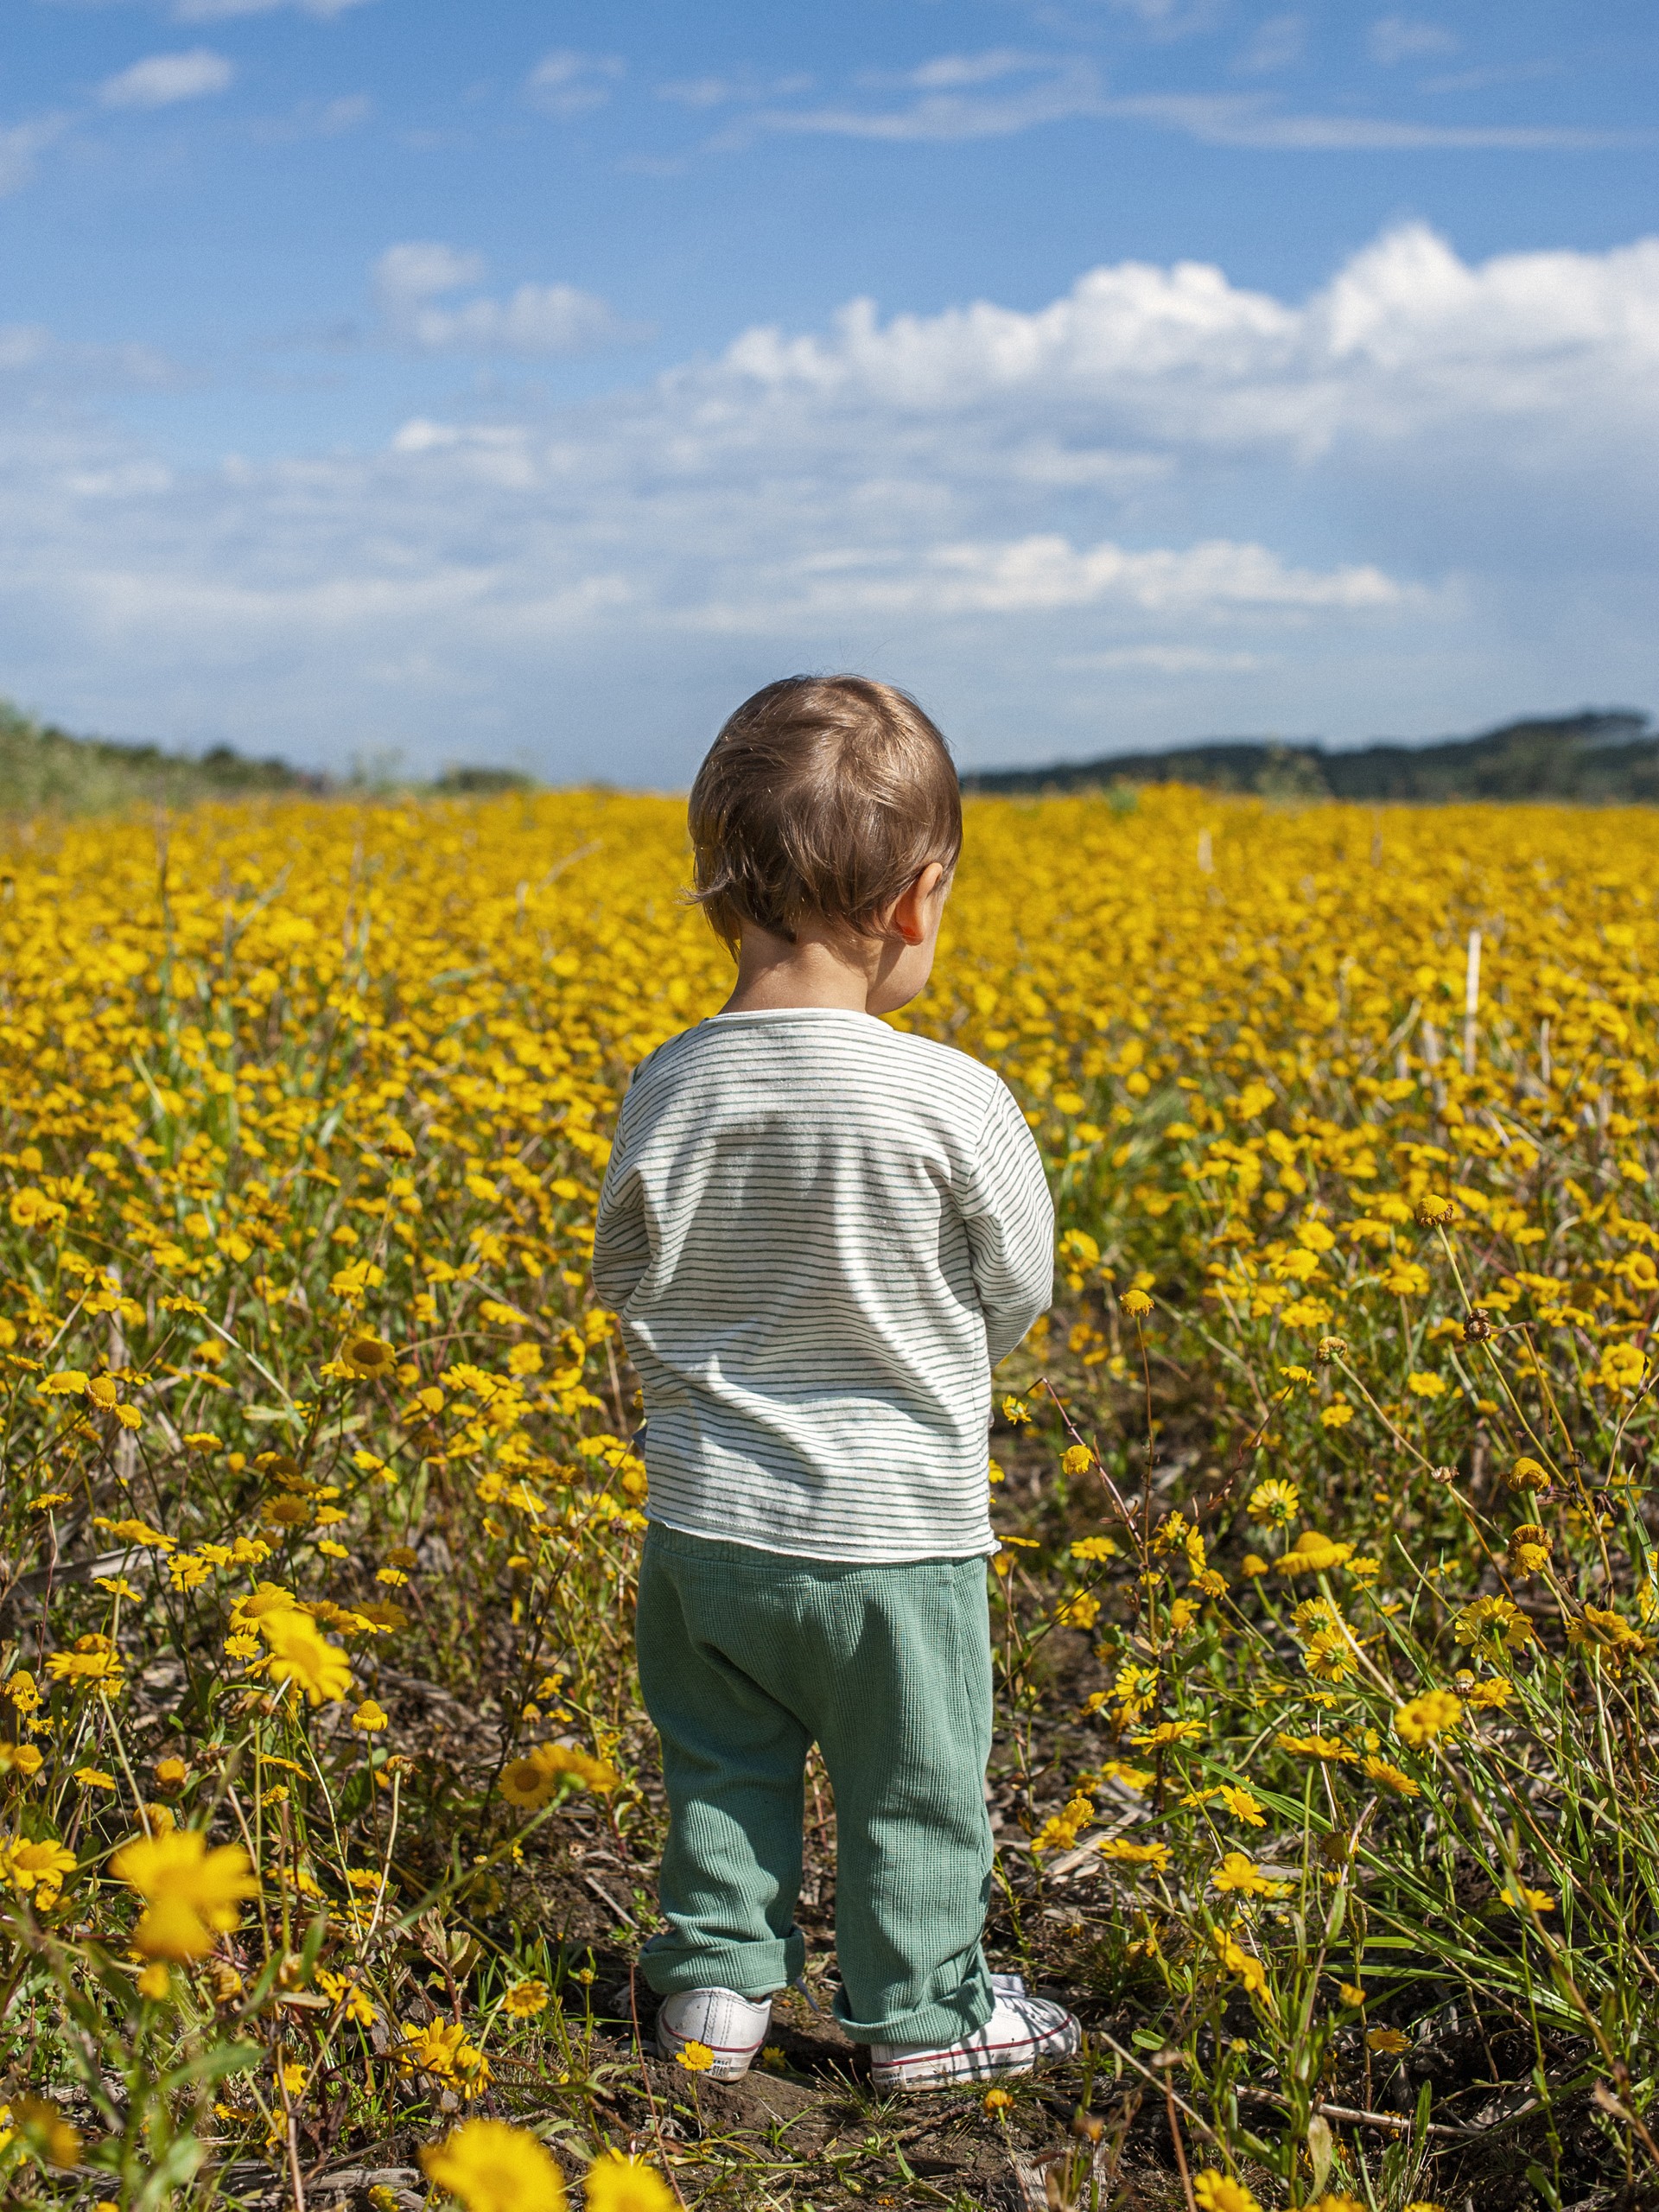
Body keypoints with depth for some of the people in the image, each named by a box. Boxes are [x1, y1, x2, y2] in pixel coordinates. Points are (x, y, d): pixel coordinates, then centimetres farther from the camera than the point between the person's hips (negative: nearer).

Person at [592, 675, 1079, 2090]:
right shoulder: (956, 1102, -20)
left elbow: (631, 1297, 2)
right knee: (912, 1786, 15)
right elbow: (1018, 1295, -6)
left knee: (724, 1764, 21)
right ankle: (923, 2016, 29)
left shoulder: (669, 1091, -10)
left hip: (709, 1517, 3)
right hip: (895, 1528, -3)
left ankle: (718, 1987, 30)